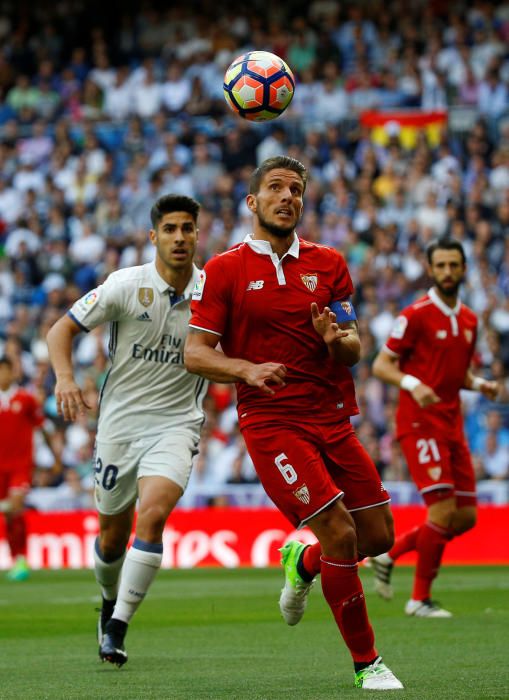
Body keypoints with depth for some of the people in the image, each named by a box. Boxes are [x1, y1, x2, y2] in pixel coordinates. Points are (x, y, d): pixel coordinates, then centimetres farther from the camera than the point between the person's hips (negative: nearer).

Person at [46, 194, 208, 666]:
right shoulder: (126, 285, -8)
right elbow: (62, 329, -4)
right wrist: (64, 375, -21)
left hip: (176, 423, 0)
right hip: (119, 421, 0)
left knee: (152, 515, -24)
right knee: (112, 536, 8)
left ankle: (117, 628, -17)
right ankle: (110, 602, 41)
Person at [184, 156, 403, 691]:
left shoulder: (329, 264, 10)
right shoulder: (223, 270, -1)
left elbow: (353, 351, 9)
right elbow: (195, 353, -3)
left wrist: (338, 340, -15)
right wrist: (248, 369, -21)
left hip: (333, 419, 5)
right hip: (271, 422, -5)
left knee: (378, 535, 3)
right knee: (340, 533, -15)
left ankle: (303, 563, 36)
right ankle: (366, 662, 0)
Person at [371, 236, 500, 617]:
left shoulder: (469, 320, 13)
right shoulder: (416, 315, -9)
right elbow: (381, 364, -9)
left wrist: (479, 384, 2)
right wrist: (412, 384, -27)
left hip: (452, 424, 7)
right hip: (420, 422, -7)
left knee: (465, 517, 4)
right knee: (443, 511, -14)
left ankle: (390, 553, 20)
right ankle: (420, 599, -1)